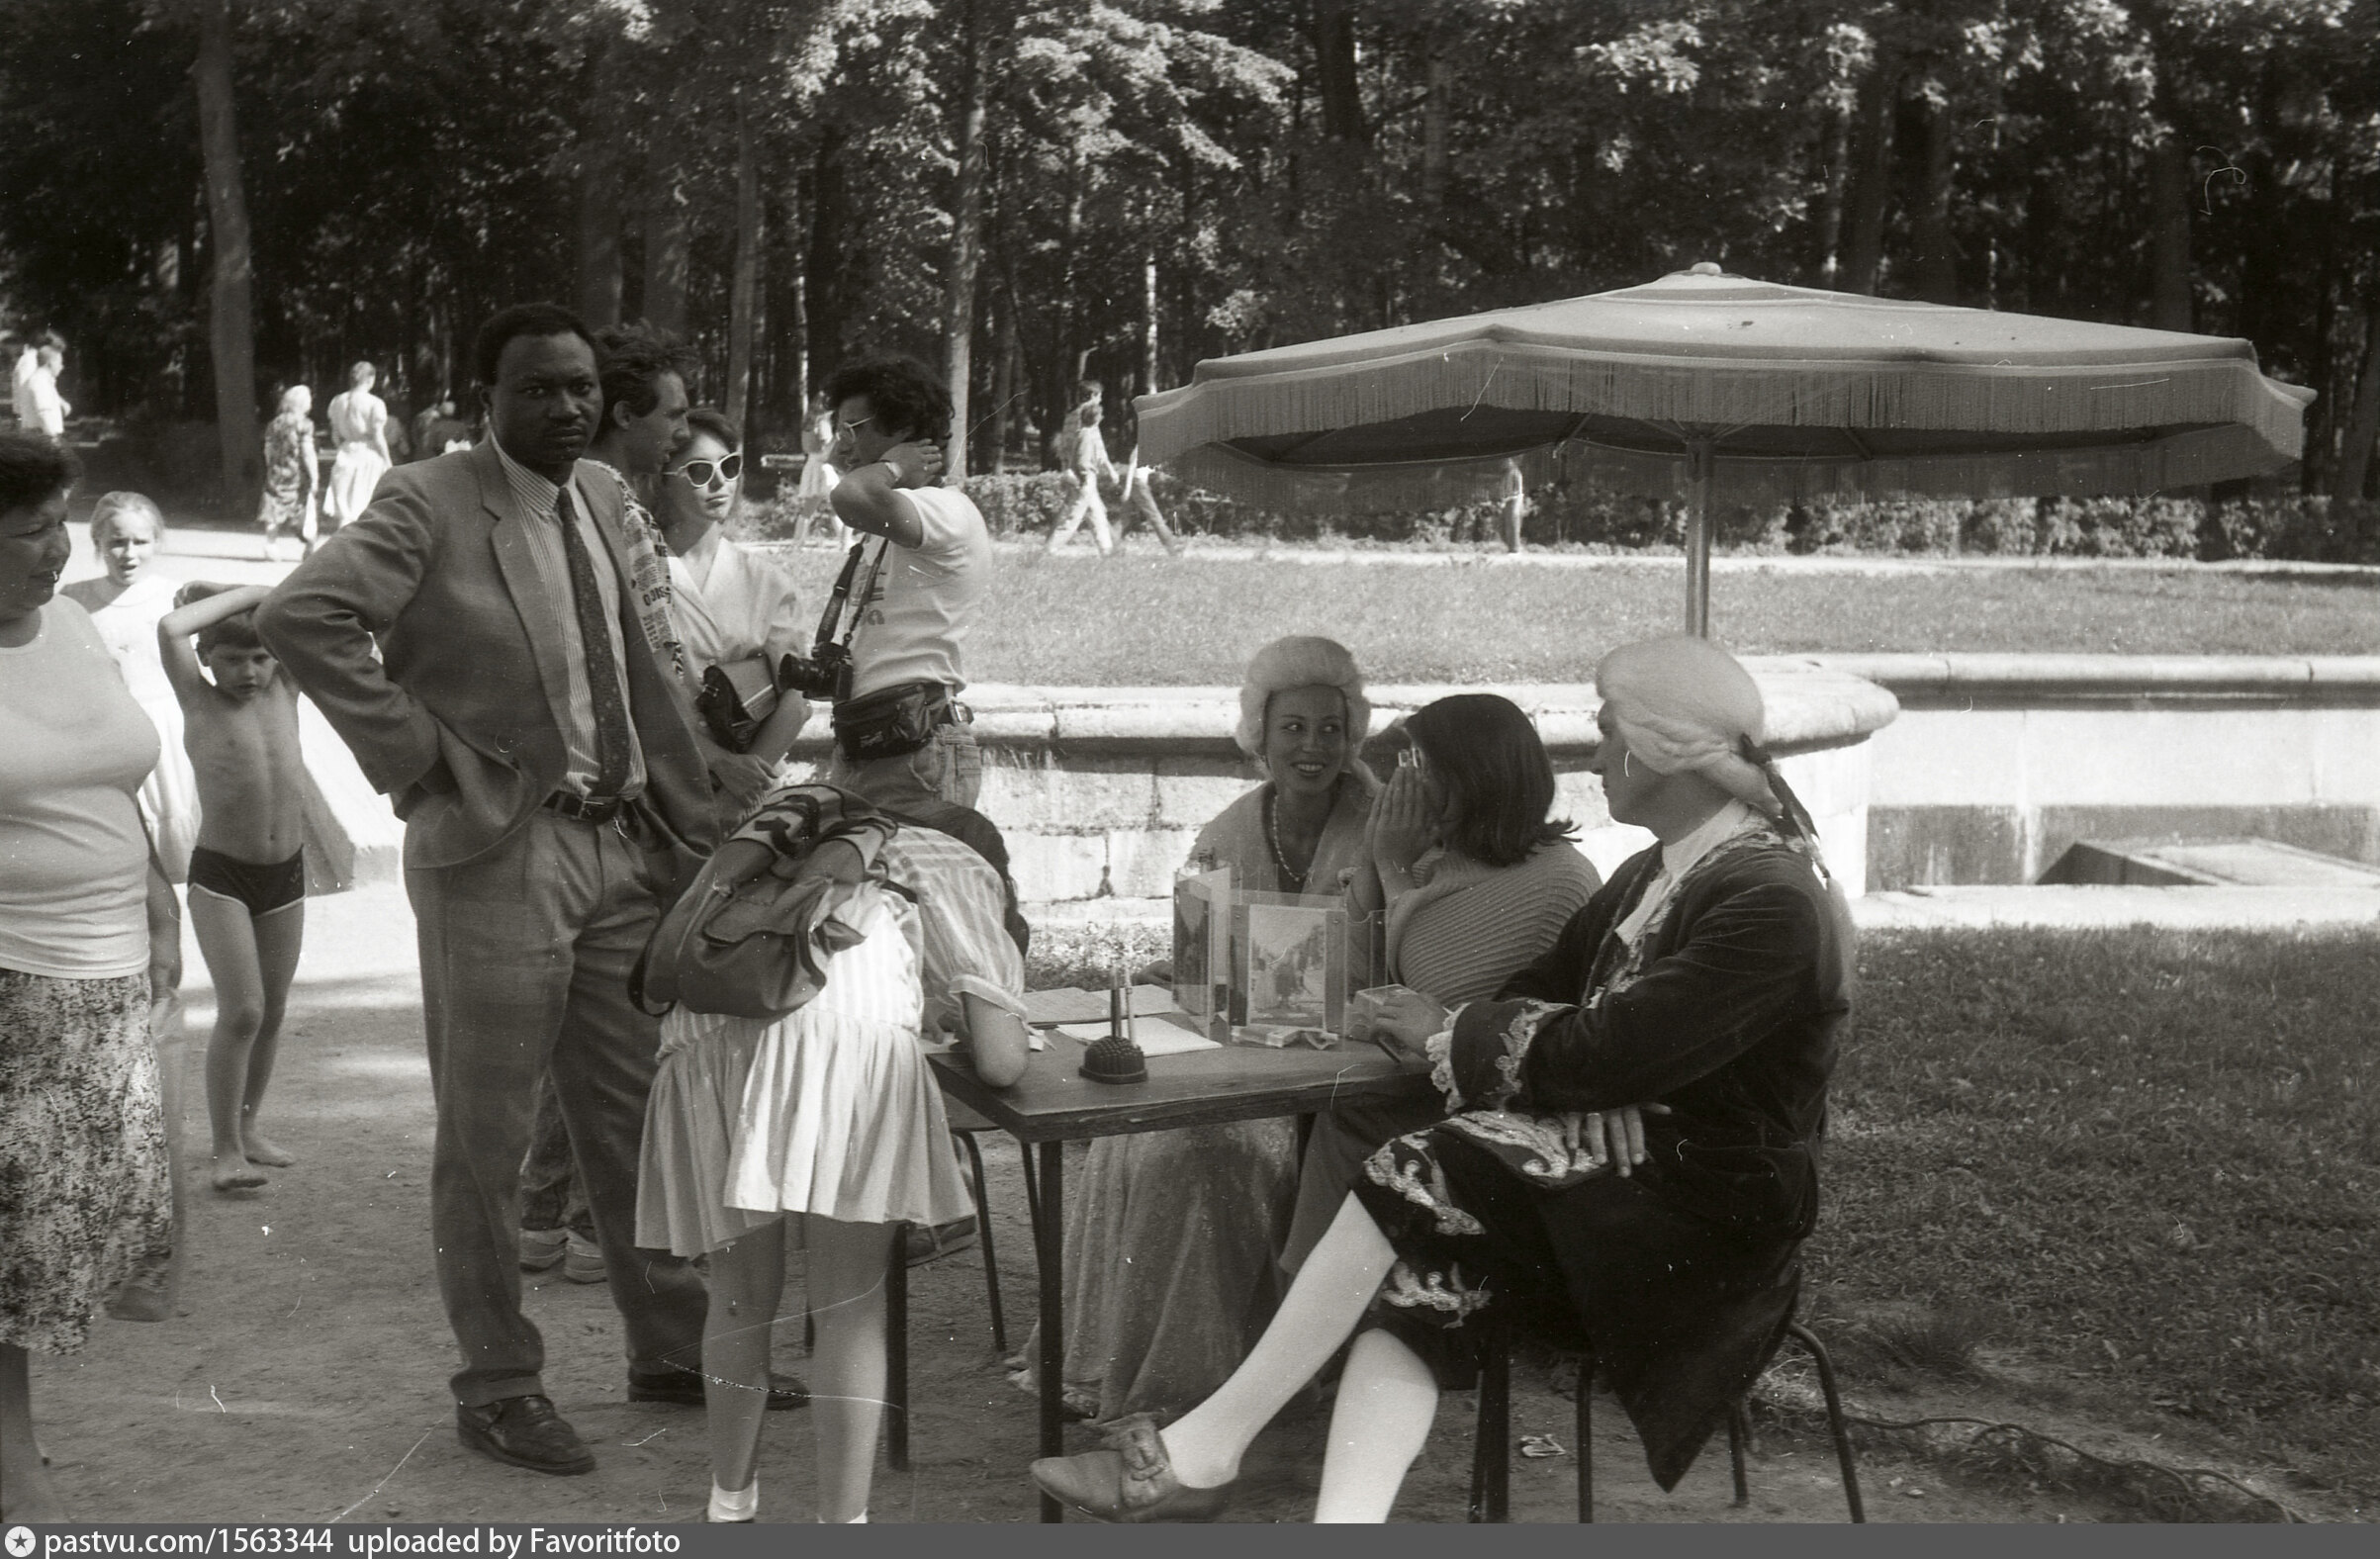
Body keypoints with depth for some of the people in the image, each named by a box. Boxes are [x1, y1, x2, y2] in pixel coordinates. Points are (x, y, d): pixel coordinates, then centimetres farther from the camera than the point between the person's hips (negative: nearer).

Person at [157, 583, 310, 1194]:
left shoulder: (283, 692, 3)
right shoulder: (200, 702, -6)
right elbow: (170, 629, -23)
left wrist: (241, 594, -1)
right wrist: (237, 597, -11)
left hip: (286, 873, 5)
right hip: (220, 874, -4)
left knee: (272, 1012, 11)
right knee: (241, 1011, -13)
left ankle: (248, 1127, 26)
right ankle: (225, 1150, -6)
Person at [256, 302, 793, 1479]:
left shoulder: (601, 498, 12)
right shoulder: (429, 504, -10)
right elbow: (298, 616, -20)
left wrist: (689, 817, 11)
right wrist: (417, 754, -17)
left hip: (625, 846, 7)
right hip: (498, 850, -7)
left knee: (641, 1116, 15)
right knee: (485, 1138, 4)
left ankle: (673, 1348, 29)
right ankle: (498, 1386, 17)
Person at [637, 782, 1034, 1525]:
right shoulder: (963, 870, 27)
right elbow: (1002, 1064, 16)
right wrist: (974, 1011, 38)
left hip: (711, 1030, 4)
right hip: (846, 1024, -4)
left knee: (742, 1293, 20)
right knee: (851, 1304, 8)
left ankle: (731, 1505, 35)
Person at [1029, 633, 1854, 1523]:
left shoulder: (1772, 900, -15)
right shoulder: (1652, 876, 16)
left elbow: (1605, 1056, -21)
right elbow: (1547, 999, 14)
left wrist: (1449, 1038, -8)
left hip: (1708, 1210, -8)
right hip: (1613, 1181, 8)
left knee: (1425, 1178, -25)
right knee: (1419, 1278, -19)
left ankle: (1207, 1447, -18)